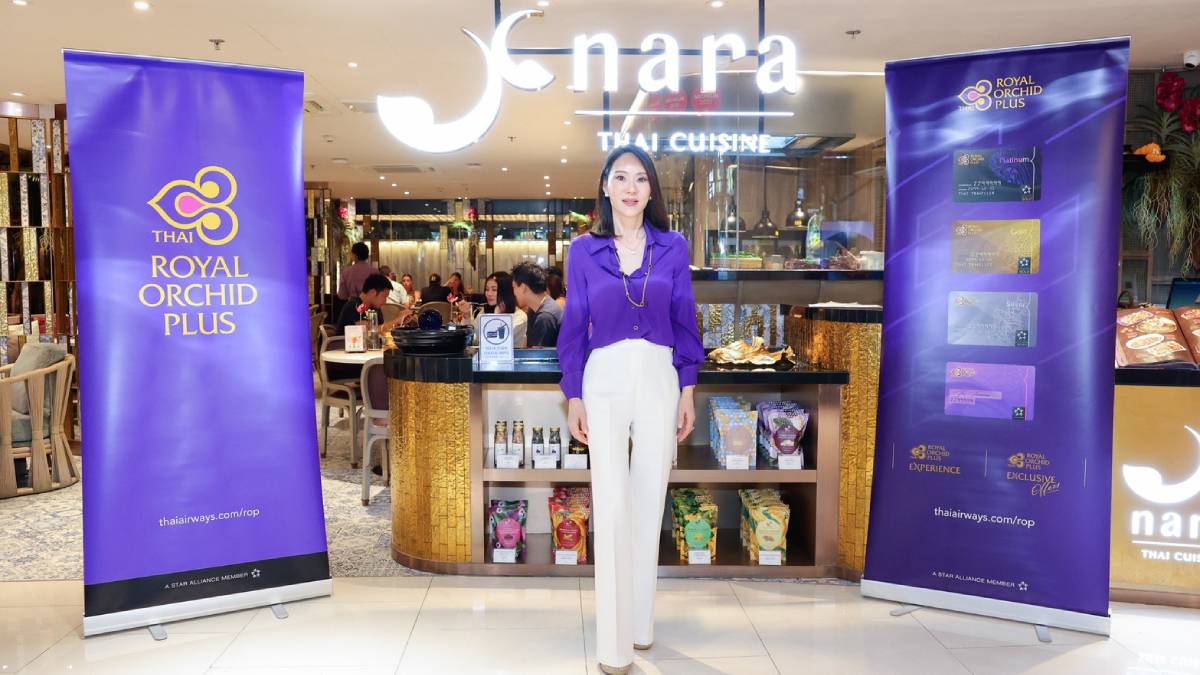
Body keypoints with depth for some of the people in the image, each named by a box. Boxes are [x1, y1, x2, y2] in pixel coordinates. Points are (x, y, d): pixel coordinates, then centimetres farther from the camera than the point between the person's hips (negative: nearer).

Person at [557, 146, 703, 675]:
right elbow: (574, 328, 4)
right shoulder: (583, 250, 2)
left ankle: (641, 622, 25)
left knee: (649, 503, 9)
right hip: (605, 381, -1)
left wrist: (688, 391, 4)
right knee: (612, 507, -3)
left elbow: (684, 321, 7)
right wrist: (573, 397, 0)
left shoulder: (673, 246, 5)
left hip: (660, 380, 2)